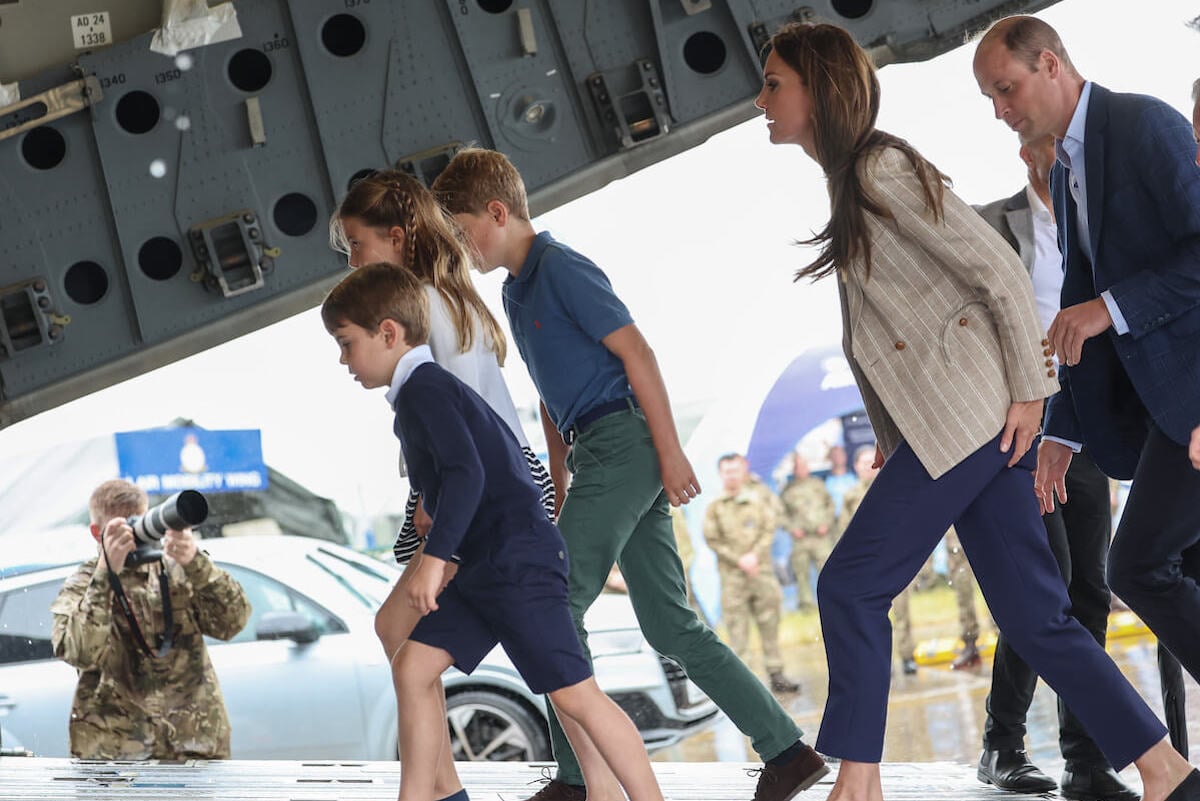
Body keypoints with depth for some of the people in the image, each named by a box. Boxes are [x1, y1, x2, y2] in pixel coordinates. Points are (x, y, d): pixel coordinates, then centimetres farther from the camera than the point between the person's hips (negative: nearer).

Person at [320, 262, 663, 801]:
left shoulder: (424, 389, -12)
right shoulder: (425, 390, 19)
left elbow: (465, 474, -24)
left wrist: (434, 558, -25)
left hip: (519, 559, -11)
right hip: (485, 565, 11)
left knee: (573, 693, -9)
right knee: (413, 666, 6)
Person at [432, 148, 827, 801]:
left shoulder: (561, 269, -9)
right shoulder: (517, 289, 20)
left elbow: (635, 352, -14)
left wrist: (671, 453, -18)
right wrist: (559, 483, 24)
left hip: (623, 444, -10)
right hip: (601, 457, 10)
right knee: (671, 627, 6)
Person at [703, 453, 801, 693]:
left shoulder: (759, 499, 9)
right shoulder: (715, 507, 3)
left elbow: (770, 529, 4)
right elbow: (712, 539, -2)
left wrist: (754, 555, -10)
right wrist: (739, 560, -10)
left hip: (761, 569, 2)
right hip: (732, 574, -2)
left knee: (769, 624, 4)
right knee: (737, 628, -4)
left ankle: (776, 674, 9)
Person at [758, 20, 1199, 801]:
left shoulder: (883, 168, -11)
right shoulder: (848, 182, 17)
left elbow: (1000, 270, -15)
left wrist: (1028, 390, -15)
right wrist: (888, 435, 15)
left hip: (967, 414, -9)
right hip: (937, 425, 9)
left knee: (851, 586, -7)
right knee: (1034, 614, 5)